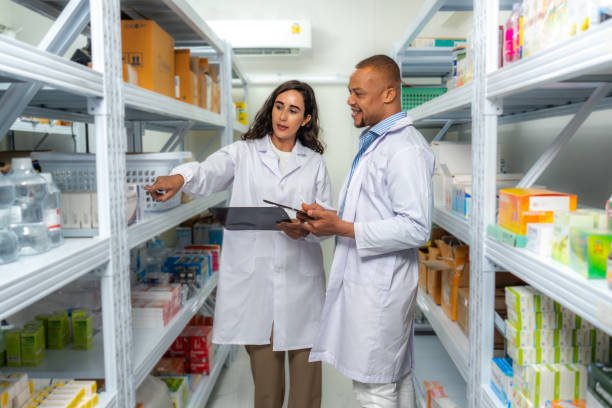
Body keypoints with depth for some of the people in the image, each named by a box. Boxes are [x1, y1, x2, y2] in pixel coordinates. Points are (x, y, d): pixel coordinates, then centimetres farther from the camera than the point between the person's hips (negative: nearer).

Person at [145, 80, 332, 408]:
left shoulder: (315, 162, 10)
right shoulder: (243, 152, 5)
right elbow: (208, 174, -14)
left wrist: (306, 228, -17)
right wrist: (180, 176, -36)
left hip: (301, 278, 1)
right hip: (254, 278, -1)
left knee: (305, 375, 8)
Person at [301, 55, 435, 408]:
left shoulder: (406, 149, -17)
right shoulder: (375, 141, 14)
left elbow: (416, 228, -22)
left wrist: (343, 229, -20)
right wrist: (330, 218, 4)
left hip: (381, 286, -10)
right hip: (366, 279, 10)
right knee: (396, 378, 20)